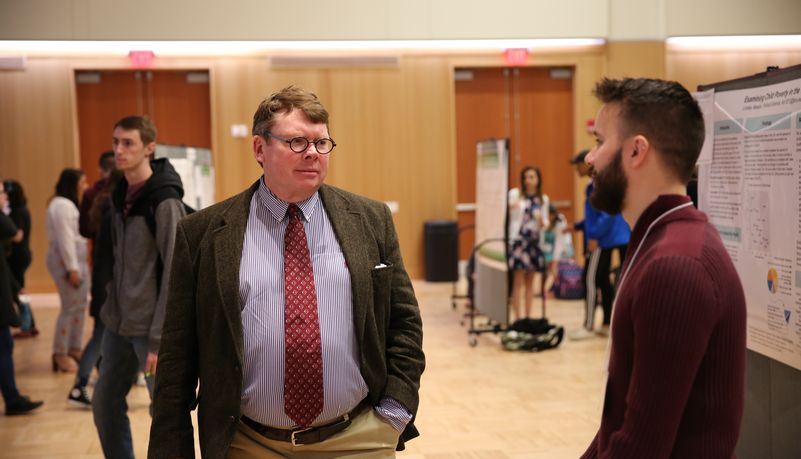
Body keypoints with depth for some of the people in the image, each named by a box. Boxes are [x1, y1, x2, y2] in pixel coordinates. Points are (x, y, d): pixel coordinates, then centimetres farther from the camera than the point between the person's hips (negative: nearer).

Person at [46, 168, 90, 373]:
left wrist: (78, 266, 15)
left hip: (77, 261, 10)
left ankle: (74, 350, 19)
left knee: (80, 306, 12)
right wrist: (72, 268, -22)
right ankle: (61, 354, 1)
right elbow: (65, 239, -19)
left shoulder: (69, 204, 19)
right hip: (66, 262, -10)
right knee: (70, 308, -7)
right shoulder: (62, 205, -14)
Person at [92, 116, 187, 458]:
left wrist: (159, 337, -19)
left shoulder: (165, 201, -15)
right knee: (104, 405, 14)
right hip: (118, 323, 8)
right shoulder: (119, 195, 9)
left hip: (151, 328, -8)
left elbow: (174, 273, -17)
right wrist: (111, 306, 12)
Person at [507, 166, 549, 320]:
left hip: (534, 242, 4)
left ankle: (528, 316, 14)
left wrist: (542, 221, -10)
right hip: (517, 239, -4)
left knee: (530, 281, 8)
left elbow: (545, 223, 13)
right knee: (518, 280, -8)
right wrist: (509, 207, -23)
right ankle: (518, 317, -5)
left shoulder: (543, 199, 10)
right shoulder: (514, 194, 0)